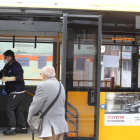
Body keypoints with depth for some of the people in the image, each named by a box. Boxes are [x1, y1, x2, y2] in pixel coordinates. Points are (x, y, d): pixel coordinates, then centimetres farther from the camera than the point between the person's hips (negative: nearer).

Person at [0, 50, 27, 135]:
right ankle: (23, 128, 19)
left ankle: (12, 128, -4)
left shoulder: (16, 65, -14)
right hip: (15, 92, 10)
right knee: (17, 109, 12)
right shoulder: (8, 66, 16)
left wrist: (8, 78, -33)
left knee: (9, 108, -8)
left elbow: (20, 77, -26)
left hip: (17, 91, -10)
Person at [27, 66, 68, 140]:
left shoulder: (43, 86, -14)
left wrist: (30, 120, 4)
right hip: (60, 125, 7)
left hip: (50, 127, -7)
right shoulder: (60, 85, 10)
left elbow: (35, 106, -12)